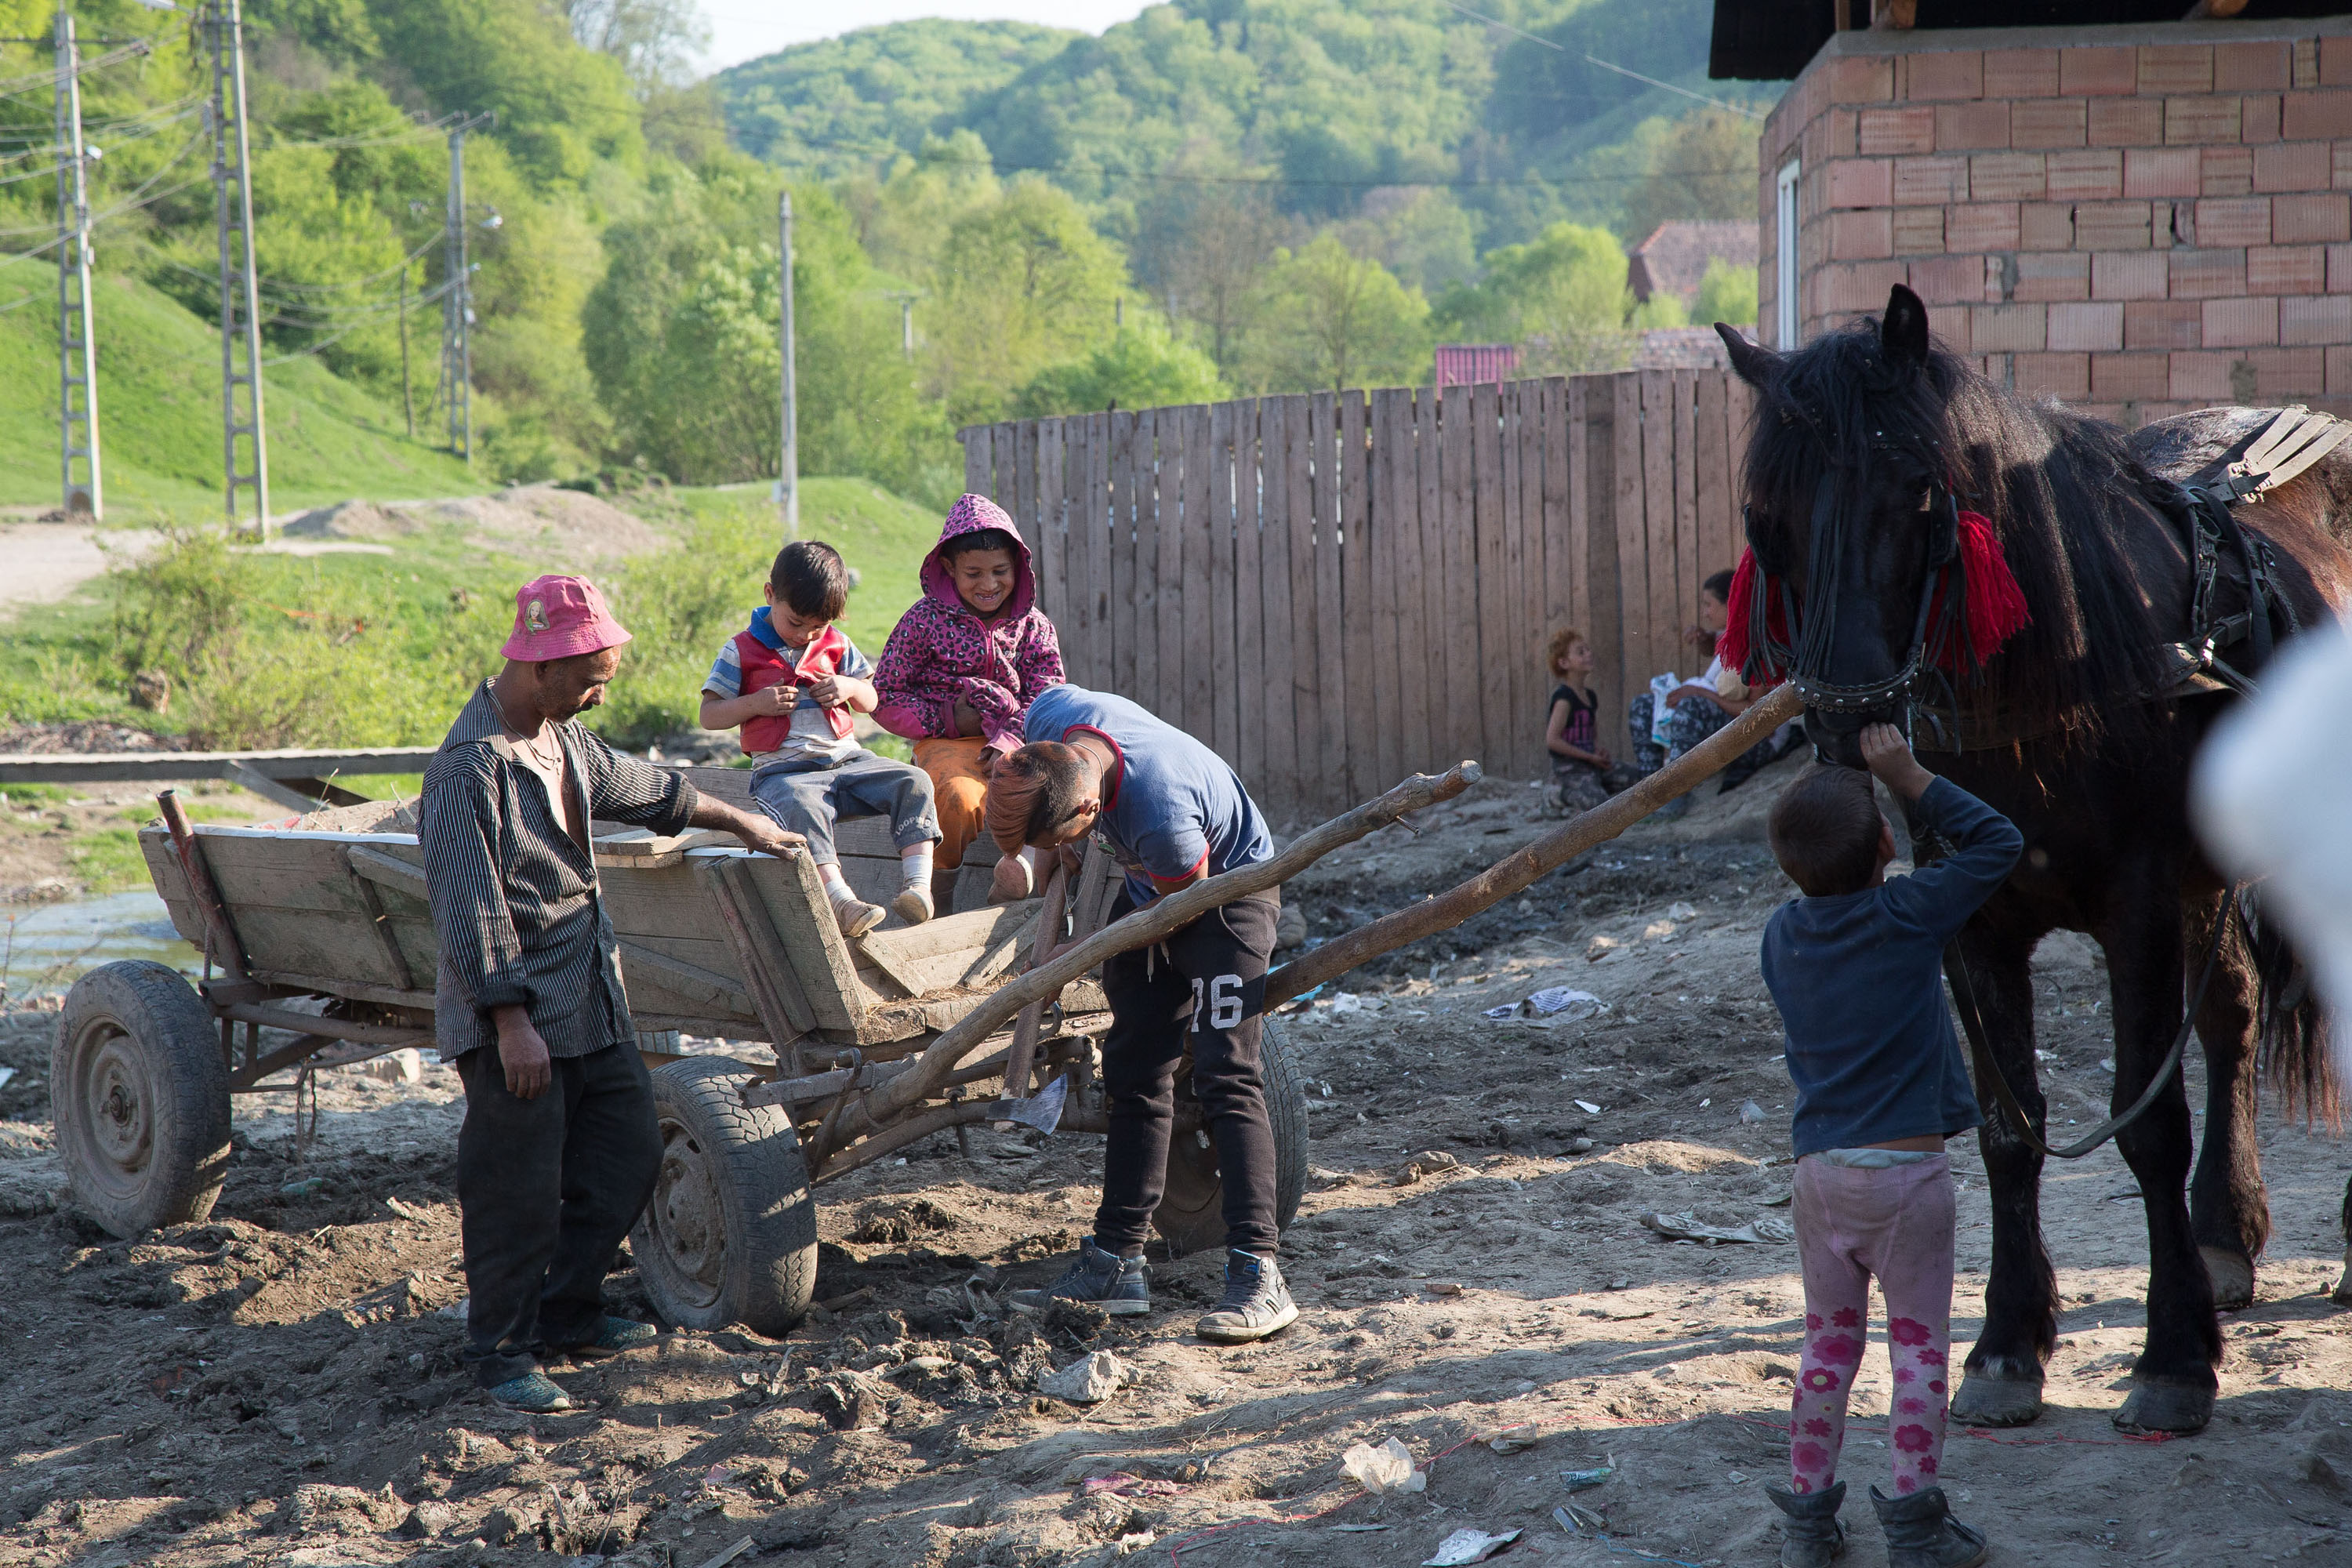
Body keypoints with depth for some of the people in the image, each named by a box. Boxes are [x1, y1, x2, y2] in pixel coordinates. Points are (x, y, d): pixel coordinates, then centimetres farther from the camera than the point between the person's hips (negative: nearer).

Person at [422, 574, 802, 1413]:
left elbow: (642, 788, 29)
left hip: (592, 998, 9)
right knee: (519, 1193, -3)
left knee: (627, 1154, 14)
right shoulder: (468, 768, -20)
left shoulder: (565, 738, 9)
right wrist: (512, 1023, -23)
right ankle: (503, 1353, 11)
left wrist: (742, 822, 38)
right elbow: (472, 910, -22)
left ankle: (569, 1314, 29)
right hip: (516, 1012, -9)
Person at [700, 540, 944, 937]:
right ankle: (840, 900, -53)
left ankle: (918, 883, -28)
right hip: (785, 770, -4)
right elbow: (709, 715, 4)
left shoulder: (836, 645, 16)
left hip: (848, 759, 5)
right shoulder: (741, 652, 4)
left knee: (914, 782, -19)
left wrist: (850, 687, 0)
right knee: (802, 804, -39)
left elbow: (869, 702, 23)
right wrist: (756, 703, -12)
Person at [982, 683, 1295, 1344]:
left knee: (1224, 1076, -18)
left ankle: (1258, 1276, -21)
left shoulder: (1160, 817, -41)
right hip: (1152, 890, 8)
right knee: (1135, 1075, 7)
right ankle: (1116, 1261, 11)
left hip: (1224, 893, -8)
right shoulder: (1054, 718, -22)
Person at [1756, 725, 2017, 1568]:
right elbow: (1995, 842, -4)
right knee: (1918, 1347, 6)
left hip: (1818, 1172, 5)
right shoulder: (1907, 915, -13)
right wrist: (1911, 778, -3)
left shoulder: (1781, 934, 0)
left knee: (1828, 1344, 16)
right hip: (1907, 1172, -5)